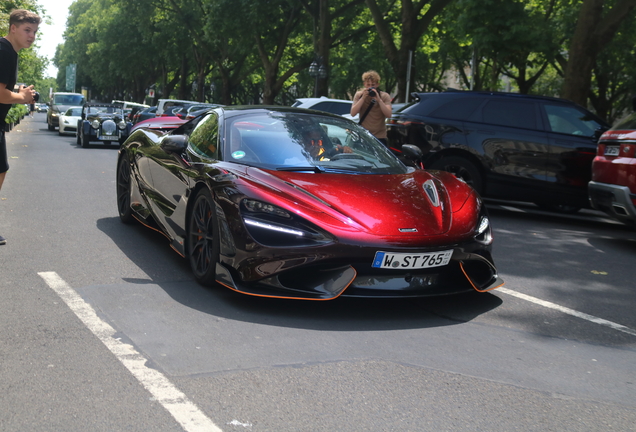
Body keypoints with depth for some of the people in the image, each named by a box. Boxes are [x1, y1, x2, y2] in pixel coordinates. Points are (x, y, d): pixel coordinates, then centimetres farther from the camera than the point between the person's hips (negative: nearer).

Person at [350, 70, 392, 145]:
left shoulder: (385, 96, 0)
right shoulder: (359, 95, 5)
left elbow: (388, 114, -12)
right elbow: (353, 113, -8)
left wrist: (379, 100, -21)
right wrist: (363, 98, -15)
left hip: (380, 137, -1)